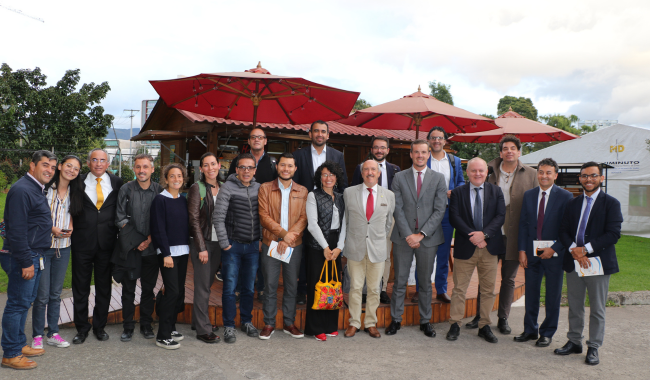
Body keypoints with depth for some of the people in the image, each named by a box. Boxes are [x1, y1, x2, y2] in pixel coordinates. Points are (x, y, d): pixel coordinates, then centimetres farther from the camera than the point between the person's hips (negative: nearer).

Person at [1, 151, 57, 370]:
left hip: (34, 257, 10)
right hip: (23, 258, -10)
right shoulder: (22, 190, -17)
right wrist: (26, 262, -21)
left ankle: (19, 344, 30)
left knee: (24, 303, 18)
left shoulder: (38, 190, 15)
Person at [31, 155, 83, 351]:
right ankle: (37, 336, 14)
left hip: (63, 248, 5)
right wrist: (51, 229, -16)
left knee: (56, 294, 13)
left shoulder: (74, 193, 9)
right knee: (42, 294, -1)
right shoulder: (45, 188, -7)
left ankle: (53, 333, 23)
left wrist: (70, 229, -1)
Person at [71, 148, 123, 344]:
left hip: (107, 242, 1)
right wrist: (71, 228, -7)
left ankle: (99, 326, 26)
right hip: (82, 242, -1)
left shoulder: (117, 183, 3)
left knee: (104, 287, 11)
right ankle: (82, 328, 24)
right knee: (80, 287, 9)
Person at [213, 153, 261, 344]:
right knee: (230, 288, 2)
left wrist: (262, 239, 5)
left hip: (253, 246, 4)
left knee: (249, 287, 13)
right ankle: (229, 326, 16)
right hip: (233, 246, -3)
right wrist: (224, 243, -10)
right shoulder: (228, 188, -8)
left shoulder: (259, 188, 5)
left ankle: (247, 321, 29)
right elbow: (218, 218, -10)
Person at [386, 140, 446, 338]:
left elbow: (440, 210, -3)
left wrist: (421, 234, -11)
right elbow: (398, 209, -2)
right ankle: (396, 319, 18)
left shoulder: (438, 178, 4)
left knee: (426, 282, 10)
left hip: (428, 238, 0)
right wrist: (408, 234, -11)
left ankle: (425, 320, 24)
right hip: (403, 237, 0)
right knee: (400, 281, 6)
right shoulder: (399, 177, 4)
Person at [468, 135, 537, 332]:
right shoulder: (490, 171, 3)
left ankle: (503, 318, 23)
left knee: (509, 278, 10)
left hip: (514, 234, 0)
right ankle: (480, 316, 20)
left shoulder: (530, 174, 3)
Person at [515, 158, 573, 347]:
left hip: (554, 253, -3)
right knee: (531, 292, 11)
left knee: (553, 295, 8)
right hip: (532, 253, 3)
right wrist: (522, 250, 0)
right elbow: (523, 224, 7)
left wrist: (554, 248, -14)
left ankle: (547, 333, 22)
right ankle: (530, 330, 25)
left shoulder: (565, 197, -5)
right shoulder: (528, 195, 7)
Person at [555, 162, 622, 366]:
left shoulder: (611, 203, -3)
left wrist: (586, 249, -17)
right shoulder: (573, 203, 11)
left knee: (597, 309, 6)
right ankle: (574, 341, 25)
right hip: (574, 261, 4)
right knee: (574, 305, 12)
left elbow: (613, 234, -11)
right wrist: (573, 249, -11)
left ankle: (593, 347, 18)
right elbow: (564, 231, 8)